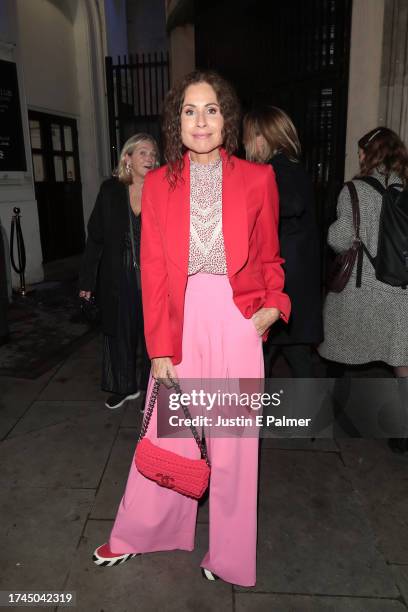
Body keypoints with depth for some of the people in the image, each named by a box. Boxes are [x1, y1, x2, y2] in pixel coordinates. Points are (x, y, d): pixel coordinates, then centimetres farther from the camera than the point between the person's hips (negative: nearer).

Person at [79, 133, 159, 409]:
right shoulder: (111, 190, 1)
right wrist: (87, 280, 1)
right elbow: (96, 237, 3)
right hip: (118, 278, 2)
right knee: (120, 332, 14)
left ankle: (151, 388, 28)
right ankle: (124, 386, 35)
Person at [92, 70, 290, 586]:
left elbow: (269, 257, 10)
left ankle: (228, 554, 34)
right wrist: (160, 350, -5)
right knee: (166, 436, 12)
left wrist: (274, 305, -9)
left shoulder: (257, 178, 2)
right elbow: (153, 271, -1)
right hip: (181, 323, 1)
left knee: (233, 442, 10)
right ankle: (136, 534, 39)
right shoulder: (159, 184, 3)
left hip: (237, 325, 0)